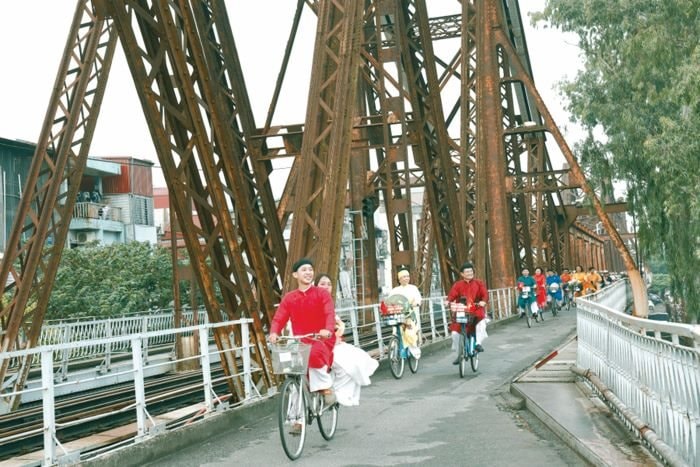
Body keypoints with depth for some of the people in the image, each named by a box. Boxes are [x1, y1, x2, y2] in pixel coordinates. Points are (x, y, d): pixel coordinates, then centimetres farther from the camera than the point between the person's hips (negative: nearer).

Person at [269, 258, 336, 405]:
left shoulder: (322, 293, 1)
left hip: (322, 340, -3)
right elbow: (278, 318, 0)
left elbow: (330, 313, -14)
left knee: (315, 355, -35)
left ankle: (326, 387, -12)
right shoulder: (289, 298, 8)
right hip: (301, 342, 3)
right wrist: (274, 333, -23)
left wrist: (328, 330, -36)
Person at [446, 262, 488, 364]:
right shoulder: (458, 285, 6)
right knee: (455, 332, -9)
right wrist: (449, 301, -29)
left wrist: (483, 301, -26)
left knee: (481, 323, -35)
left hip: (476, 311, 0)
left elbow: (485, 294, -4)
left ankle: (478, 343, -24)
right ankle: (459, 354, 10)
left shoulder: (479, 283, 8)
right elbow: (452, 294, -7)